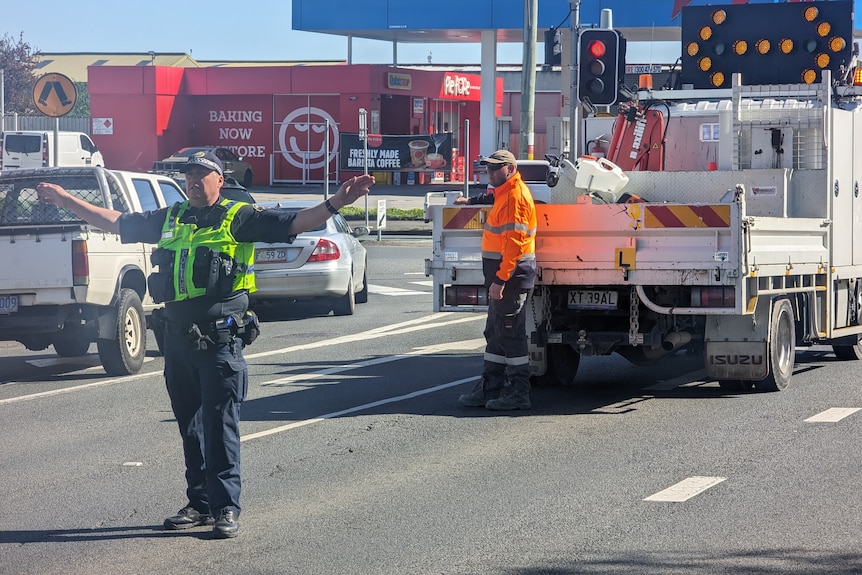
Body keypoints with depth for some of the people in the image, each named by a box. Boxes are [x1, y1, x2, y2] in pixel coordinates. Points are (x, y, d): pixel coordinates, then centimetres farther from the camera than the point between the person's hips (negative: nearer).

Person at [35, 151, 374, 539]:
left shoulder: (238, 218, 0)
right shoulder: (170, 219, 15)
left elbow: (294, 223, -8)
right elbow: (115, 222, 24)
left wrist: (336, 203, -22)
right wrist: (65, 200, 24)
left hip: (220, 336, -6)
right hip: (178, 336, 6)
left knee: (220, 424, -6)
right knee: (189, 424, 11)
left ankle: (226, 509, -2)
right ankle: (199, 503, 20)